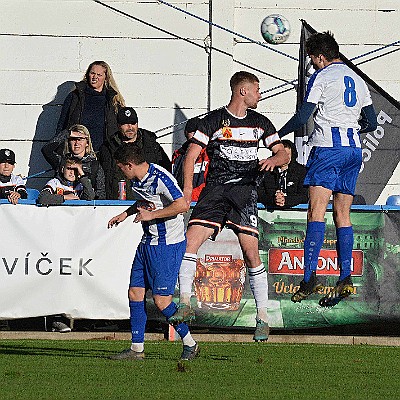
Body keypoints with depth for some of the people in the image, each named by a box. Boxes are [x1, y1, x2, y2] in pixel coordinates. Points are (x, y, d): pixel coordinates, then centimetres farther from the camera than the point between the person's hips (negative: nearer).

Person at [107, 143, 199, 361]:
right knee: (135, 292, 6)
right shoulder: (136, 180, 9)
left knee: (161, 300, -10)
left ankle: (190, 344, 4)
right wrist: (125, 214, 20)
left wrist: (151, 215, -21)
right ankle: (137, 348, 12)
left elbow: (182, 205, -27)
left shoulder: (160, 178, -20)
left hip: (168, 244, -9)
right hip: (148, 243, 9)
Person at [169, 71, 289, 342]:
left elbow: (284, 154, 18)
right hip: (215, 188, -1)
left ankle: (263, 317, -5)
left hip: (245, 190, 1)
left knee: (251, 251, -12)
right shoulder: (214, 121, 4)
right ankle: (185, 305, -13)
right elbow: (192, 155, -1)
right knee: (191, 240, -18)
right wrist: (187, 189, -15)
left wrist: (273, 160, -7)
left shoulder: (260, 122, 15)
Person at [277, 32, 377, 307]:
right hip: (354, 149, 7)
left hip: (328, 148, -7)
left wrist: (277, 135, 5)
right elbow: (372, 123, 20)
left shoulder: (321, 77, -2)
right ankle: (346, 279, -3)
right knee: (343, 215, 7)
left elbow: (302, 117, -7)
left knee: (317, 211, -12)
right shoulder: (357, 80, 18)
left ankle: (310, 276, -23)